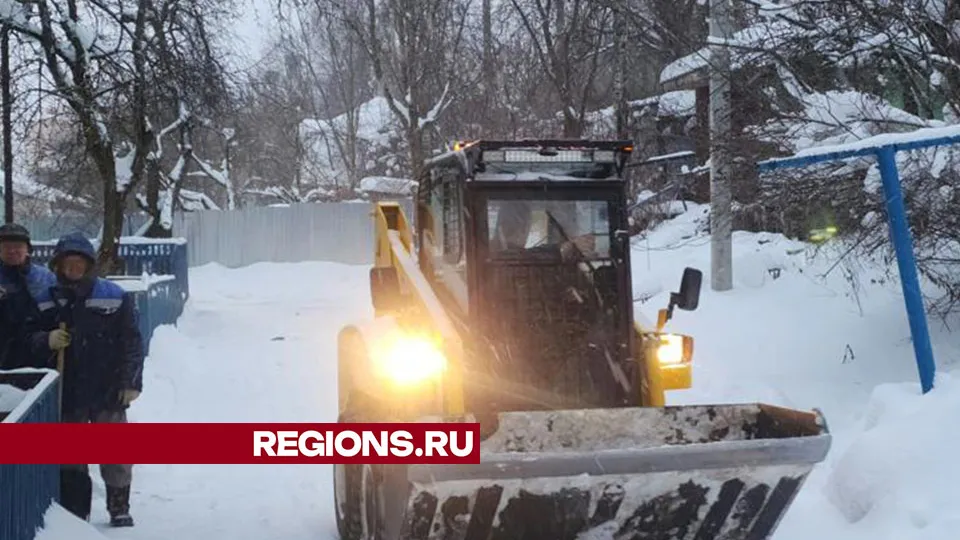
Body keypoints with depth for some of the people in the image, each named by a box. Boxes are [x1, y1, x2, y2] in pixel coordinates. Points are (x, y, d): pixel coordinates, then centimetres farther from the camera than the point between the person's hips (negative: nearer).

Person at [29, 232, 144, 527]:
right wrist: (47, 340, -14)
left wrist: (131, 382, -8)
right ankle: (74, 511, 22)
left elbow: (132, 342, -4)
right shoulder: (49, 301, 2)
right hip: (67, 393, 2)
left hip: (109, 391, -2)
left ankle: (119, 508, 20)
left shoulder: (114, 297, -5)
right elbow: (32, 338, 9)